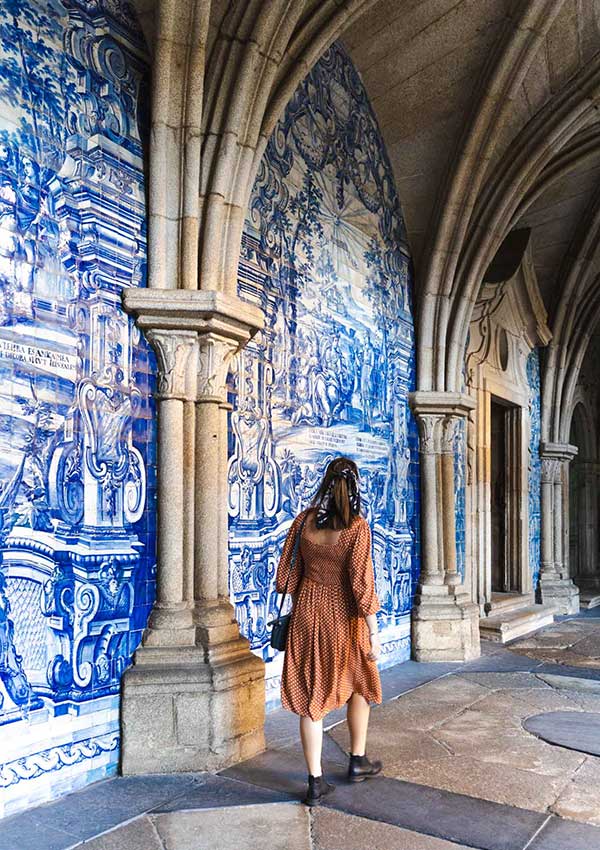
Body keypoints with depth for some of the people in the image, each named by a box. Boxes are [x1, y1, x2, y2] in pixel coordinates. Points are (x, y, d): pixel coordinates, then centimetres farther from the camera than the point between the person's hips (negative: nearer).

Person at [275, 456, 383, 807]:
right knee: (360, 686, 22)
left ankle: (316, 782, 15)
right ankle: (358, 761, 36)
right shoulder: (357, 527, -17)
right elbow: (362, 583, -18)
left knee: (311, 697, 9)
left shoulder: (304, 520, -4)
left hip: (307, 614, 3)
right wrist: (373, 633, -11)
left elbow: (286, 574, 2)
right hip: (343, 618, -3)